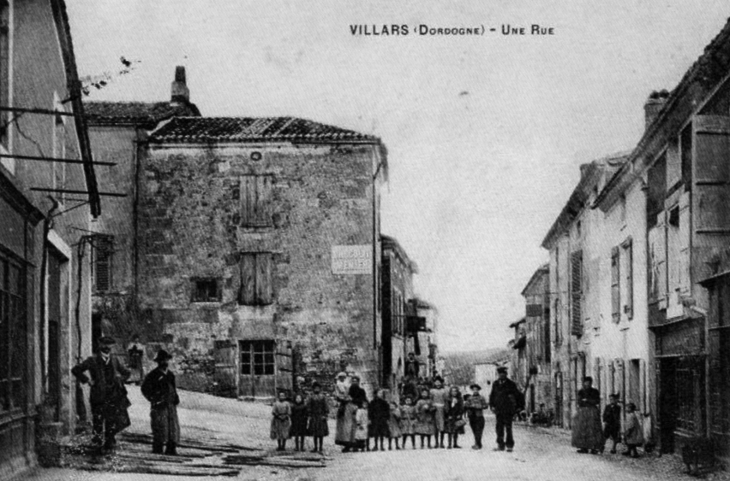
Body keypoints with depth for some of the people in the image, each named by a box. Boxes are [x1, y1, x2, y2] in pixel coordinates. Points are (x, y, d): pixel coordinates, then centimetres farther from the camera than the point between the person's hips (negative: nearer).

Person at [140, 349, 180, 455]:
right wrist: (154, 399, -6)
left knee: (174, 426, 2)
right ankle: (157, 449, -2)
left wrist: (176, 397, 11)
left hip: (171, 405, 6)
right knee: (160, 427, -8)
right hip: (159, 406, -6)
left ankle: (171, 448, 8)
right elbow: (145, 389, -1)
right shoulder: (153, 375, -4)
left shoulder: (170, 374, 15)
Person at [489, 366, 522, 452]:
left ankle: (510, 445, 2)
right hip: (498, 409, 4)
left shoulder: (511, 384, -2)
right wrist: (492, 405, 8)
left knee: (508, 428, -4)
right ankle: (500, 445, 9)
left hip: (508, 410, -4)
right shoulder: (495, 384, 9)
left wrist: (518, 407, 2)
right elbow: (492, 395, 19)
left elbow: (519, 396, 4)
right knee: (499, 428, 3)